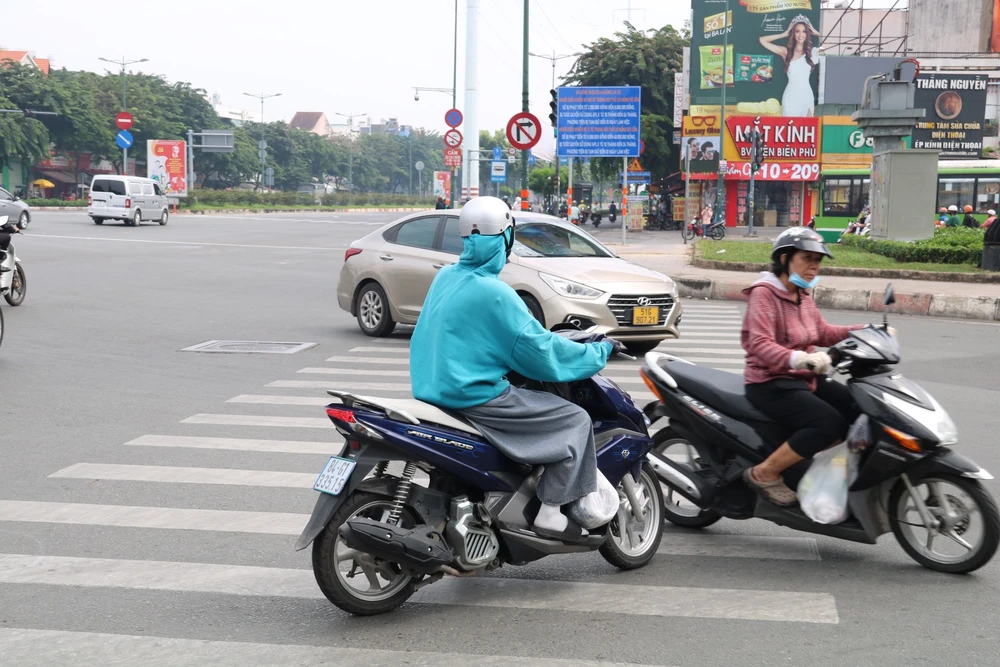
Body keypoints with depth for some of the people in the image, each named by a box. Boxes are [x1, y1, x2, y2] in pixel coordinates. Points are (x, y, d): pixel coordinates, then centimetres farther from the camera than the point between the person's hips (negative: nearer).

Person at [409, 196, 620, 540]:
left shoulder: (445, 277, 7)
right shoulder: (493, 293, -18)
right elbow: (539, 351, -14)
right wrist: (599, 352, -1)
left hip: (433, 390, 9)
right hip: (474, 396, -9)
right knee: (575, 420, -2)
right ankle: (551, 513, -3)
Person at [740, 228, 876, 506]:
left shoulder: (802, 294, 14)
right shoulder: (764, 293, -14)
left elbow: (822, 333, 19)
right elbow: (760, 345, -27)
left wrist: (864, 331, 5)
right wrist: (798, 358, -44)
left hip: (805, 379, 9)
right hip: (770, 384, -9)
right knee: (829, 422, -26)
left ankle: (801, 452, 10)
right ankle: (764, 473, -15)